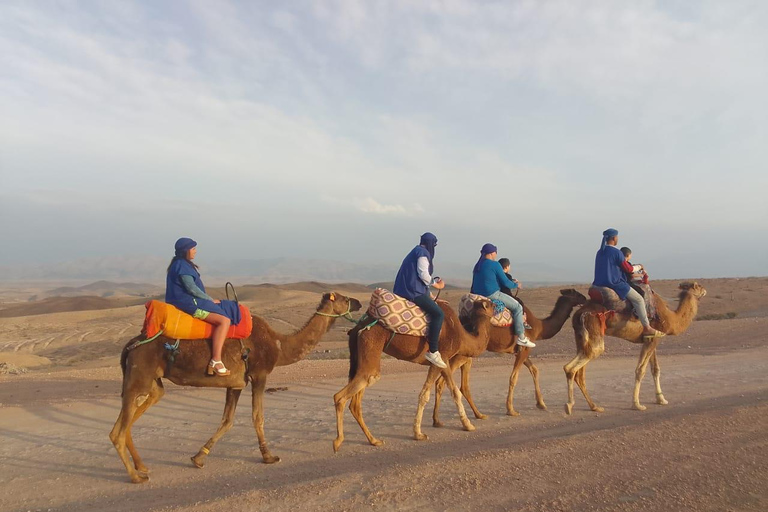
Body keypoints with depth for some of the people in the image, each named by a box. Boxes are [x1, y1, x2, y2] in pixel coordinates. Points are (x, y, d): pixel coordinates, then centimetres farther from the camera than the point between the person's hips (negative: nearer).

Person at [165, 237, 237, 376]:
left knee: (222, 314, 23)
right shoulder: (182, 266, -12)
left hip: (183, 301, 11)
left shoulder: (179, 265, 19)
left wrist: (209, 300, 16)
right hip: (188, 303, -11)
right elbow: (192, 289, -18)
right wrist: (211, 300, -7)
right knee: (224, 320, -19)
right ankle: (216, 361, -25)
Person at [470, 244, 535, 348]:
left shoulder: (477, 266, 13)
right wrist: (516, 285, 13)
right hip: (492, 295, -9)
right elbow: (505, 282, -9)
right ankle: (521, 337, -1)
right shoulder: (494, 264, -11)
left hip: (478, 295, 9)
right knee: (518, 307, 3)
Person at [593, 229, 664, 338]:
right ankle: (647, 328, 0)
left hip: (600, 284, 8)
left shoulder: (599, 253, 10)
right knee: (638, 299, -1)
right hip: (615, 284, -8)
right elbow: (628, 269, -6)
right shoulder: (616, 252, -13)